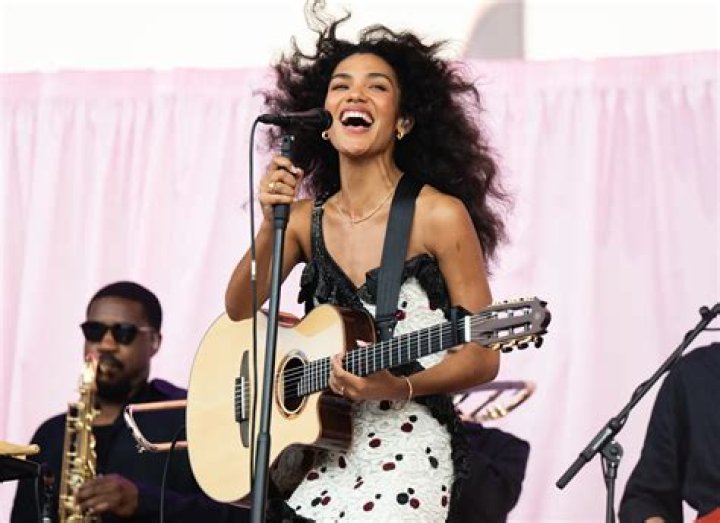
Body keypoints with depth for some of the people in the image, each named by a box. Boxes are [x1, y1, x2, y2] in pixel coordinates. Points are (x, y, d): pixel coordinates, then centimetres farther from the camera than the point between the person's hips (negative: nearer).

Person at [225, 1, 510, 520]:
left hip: (406, 446, -4)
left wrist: (398, 387, -21)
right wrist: (270, 227, -11)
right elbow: (240, 310, 3)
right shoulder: (307, 219, 7)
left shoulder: (439, 215, -7)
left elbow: (483, 356, -5)